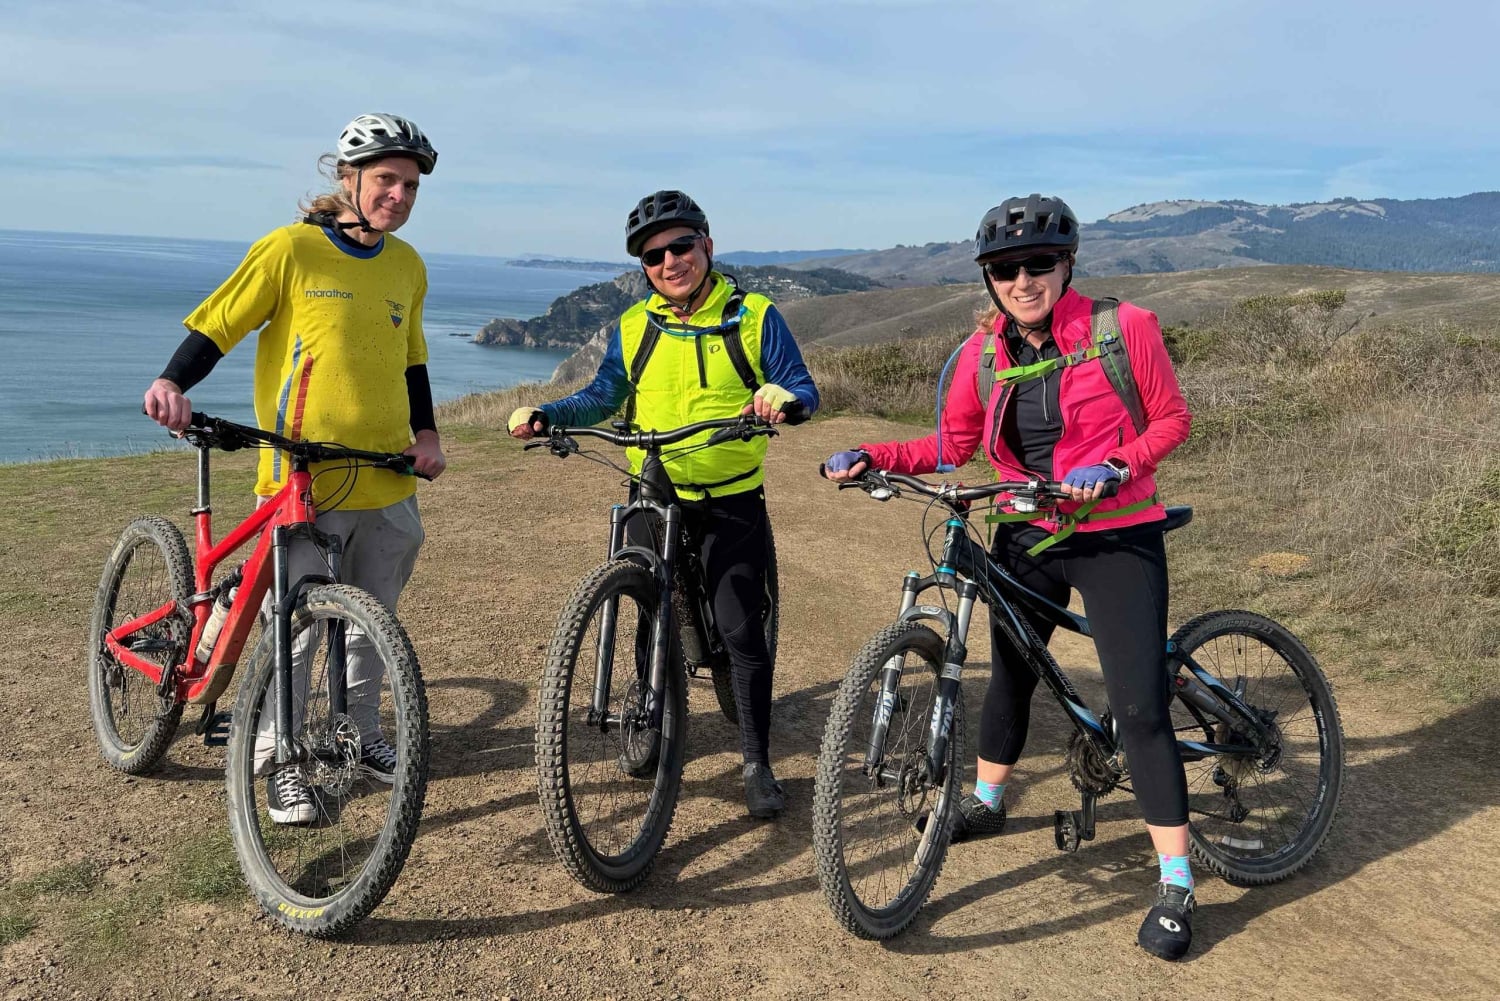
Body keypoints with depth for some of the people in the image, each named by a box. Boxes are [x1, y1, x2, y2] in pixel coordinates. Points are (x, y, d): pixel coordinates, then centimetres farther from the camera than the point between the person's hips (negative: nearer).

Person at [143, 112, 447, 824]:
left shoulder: (408, 266, 9)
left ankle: (360, 733, 35)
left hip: (386, 481, 5)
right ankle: (280, 761, 14)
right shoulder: (291, 249, -6)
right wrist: (172, 383, -20)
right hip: (302, 479, -5)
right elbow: (216, 325, -3)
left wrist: (427, 433, 9)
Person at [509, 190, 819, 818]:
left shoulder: (754, 317, -3)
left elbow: (803, 389, -6)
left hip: (732, 503, -2)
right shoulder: (634, 327, 5)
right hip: (653, 500, 3)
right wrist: (543, 415, -9)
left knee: (742, 632, -5)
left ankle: (757, 764, 8)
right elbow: (602, 397, 8)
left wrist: (785, 399, -30)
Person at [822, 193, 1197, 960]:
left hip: (1115, 539, -4)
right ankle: (987, 801, 43)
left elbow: (1171, 418, -6)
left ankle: (1176, 883, 5)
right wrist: (872, 456, -11)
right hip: (1028, 537, 4)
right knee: (1010, 675, 19)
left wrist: (1114, 469, -23)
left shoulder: (1122, 327, -14)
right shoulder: (984, 352, -3)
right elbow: (951, 445, 3)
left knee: (1139, 705, -7)